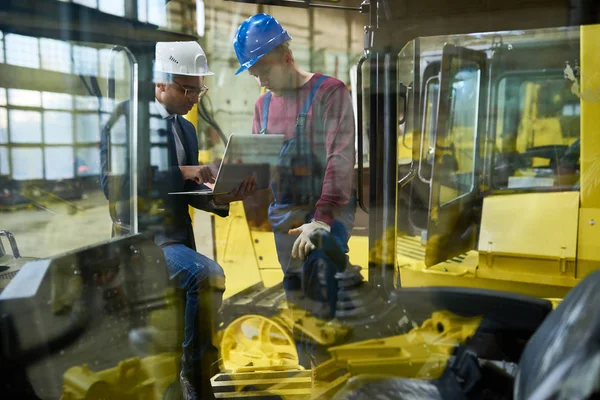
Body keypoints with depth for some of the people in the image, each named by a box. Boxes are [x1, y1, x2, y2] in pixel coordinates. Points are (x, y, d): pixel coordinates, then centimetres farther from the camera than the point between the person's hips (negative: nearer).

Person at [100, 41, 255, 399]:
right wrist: (181, 172, -27)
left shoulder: (186, 128, 16)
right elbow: (113, 184, -20)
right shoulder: (125, 119, -7)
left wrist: (221, 196, -7)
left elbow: (188, 193, 14)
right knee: (208, 274, -27)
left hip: (178, 237, 8)